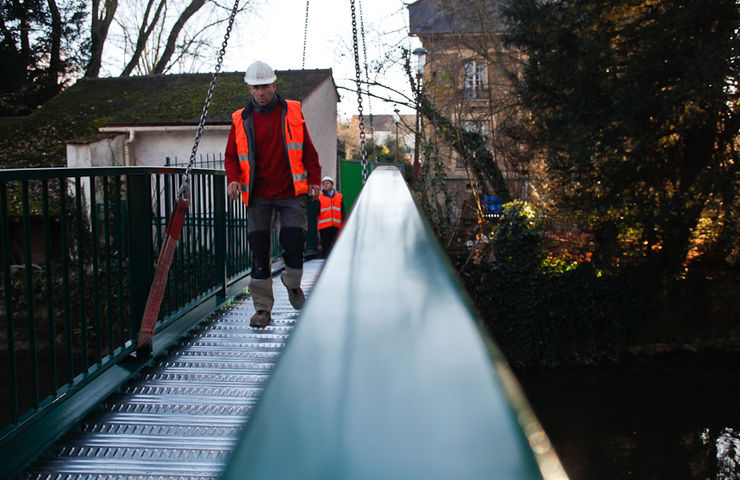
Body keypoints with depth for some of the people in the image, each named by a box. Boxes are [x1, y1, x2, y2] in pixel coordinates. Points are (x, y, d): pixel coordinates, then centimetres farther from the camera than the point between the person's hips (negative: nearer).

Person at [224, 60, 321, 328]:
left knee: (294, 243, -11)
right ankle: (262, 307, 7)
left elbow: (308, 151, 10)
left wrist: (314, 181, 3)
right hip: (258, 196, 1)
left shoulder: (292, 113, 5)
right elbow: (231, 156, 10)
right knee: (259, 250, -3)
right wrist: (233, 179, -9)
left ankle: (292, 283, 22)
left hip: (291, 194, -1)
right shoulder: (241, 120, 5)